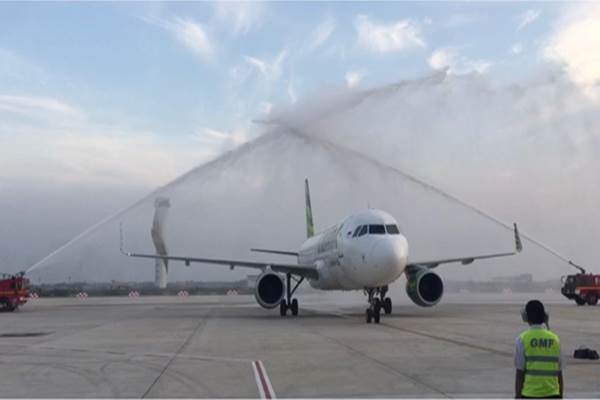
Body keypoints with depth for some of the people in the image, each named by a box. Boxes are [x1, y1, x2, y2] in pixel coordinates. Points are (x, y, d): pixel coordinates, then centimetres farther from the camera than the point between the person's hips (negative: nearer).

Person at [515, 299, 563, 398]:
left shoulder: (523, 339, -6)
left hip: (530, 395, -3)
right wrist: (560, 395, 17)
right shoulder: (555, 338, 4)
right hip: (552, 395, 3)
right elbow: (559, 373, 7)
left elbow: (520, 373, -7)